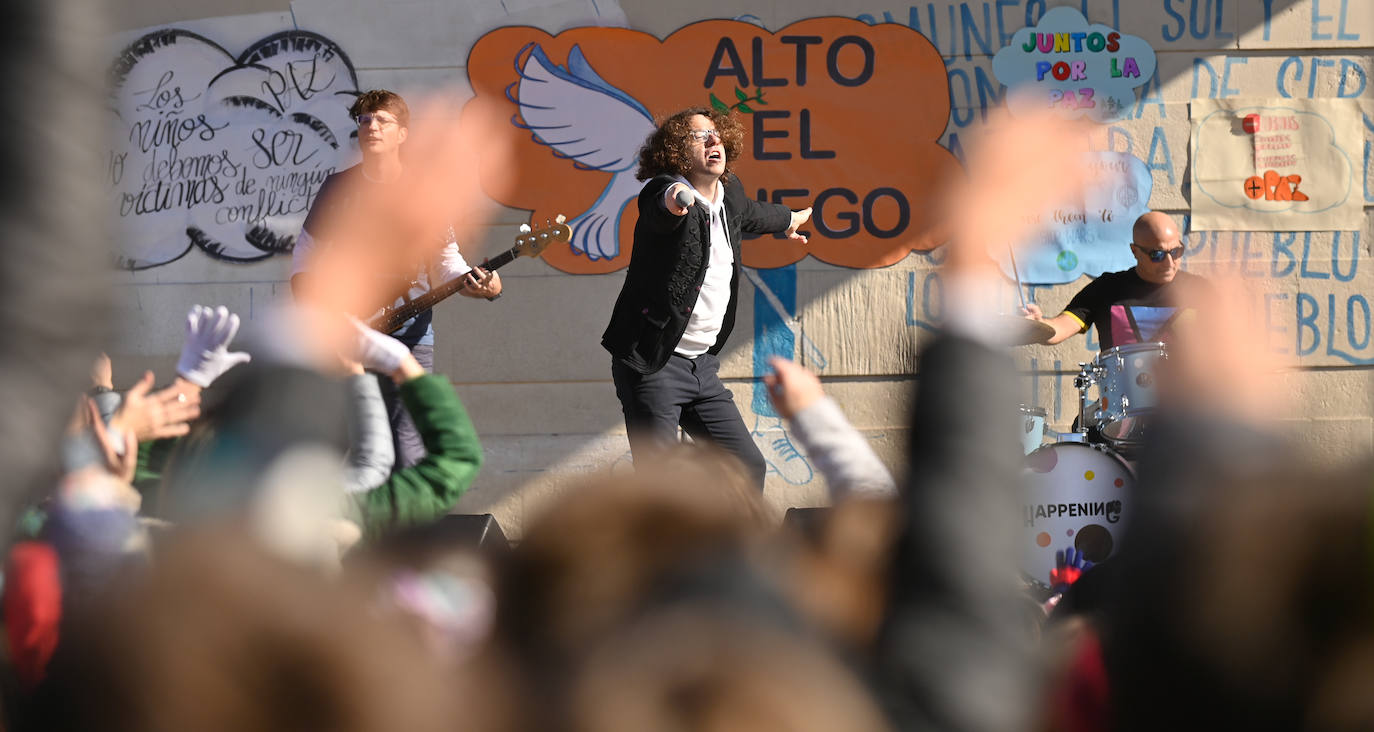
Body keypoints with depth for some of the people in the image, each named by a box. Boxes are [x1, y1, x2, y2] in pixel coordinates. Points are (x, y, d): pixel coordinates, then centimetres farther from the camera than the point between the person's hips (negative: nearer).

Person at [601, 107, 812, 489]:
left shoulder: (730, 195, 10)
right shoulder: (663, 192, -14)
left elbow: (751, 214, 36)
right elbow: (664, 204, -41)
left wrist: (788, 220, 57)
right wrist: (674, 200, -65)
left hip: (702, 365, 8)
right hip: (654, 364, -8)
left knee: (749, 466, 6)